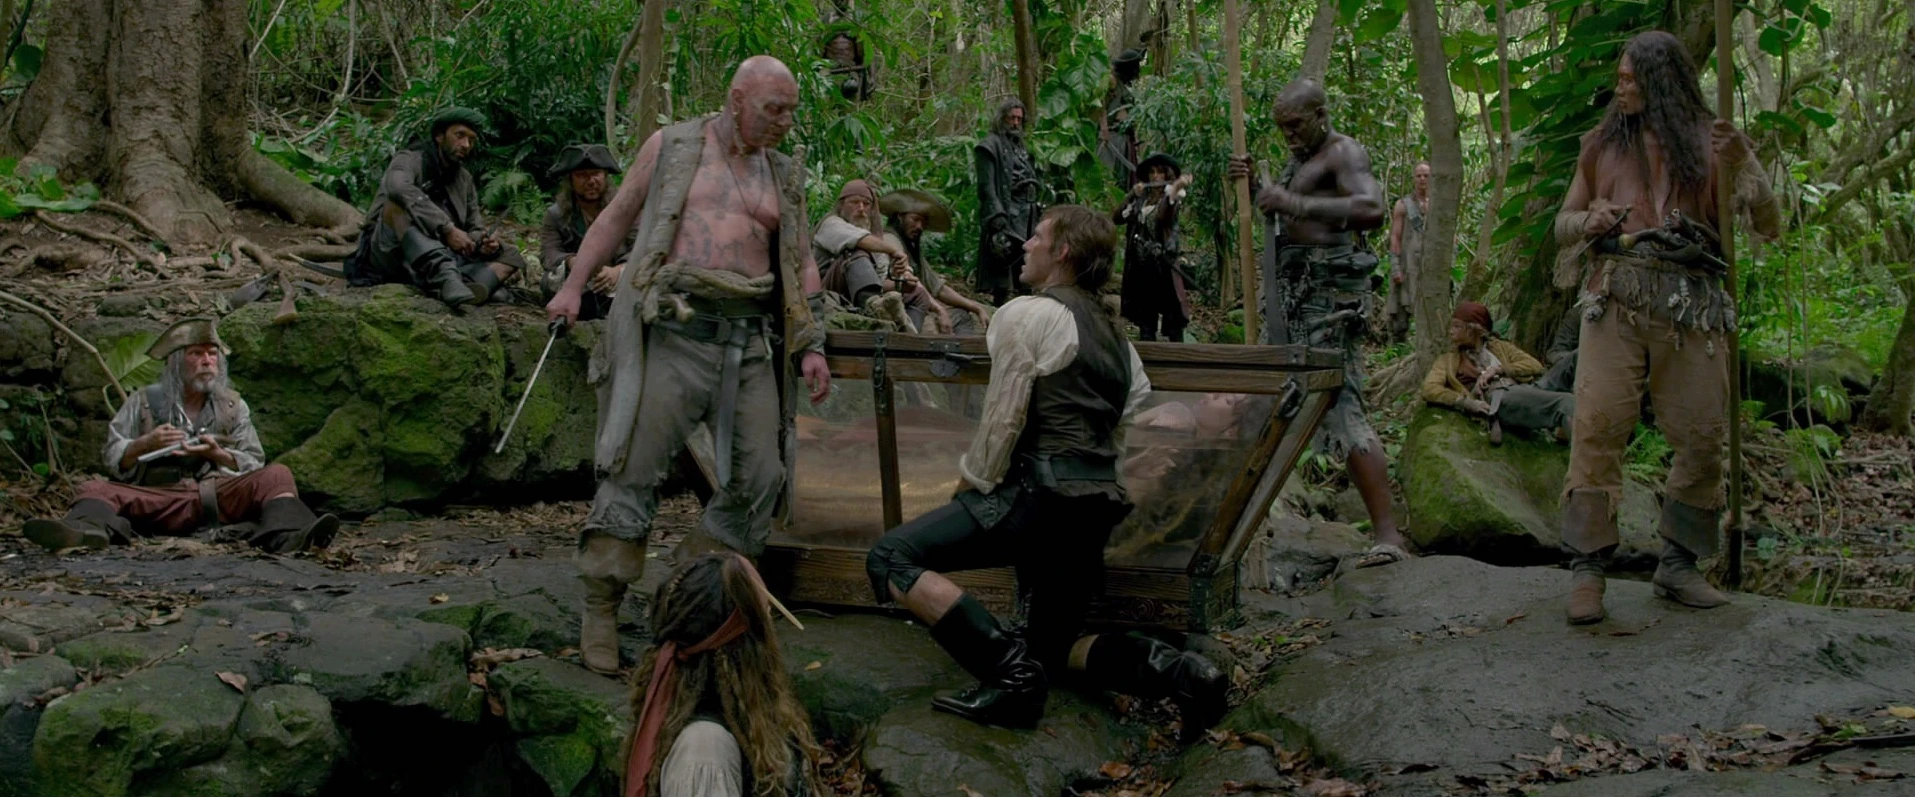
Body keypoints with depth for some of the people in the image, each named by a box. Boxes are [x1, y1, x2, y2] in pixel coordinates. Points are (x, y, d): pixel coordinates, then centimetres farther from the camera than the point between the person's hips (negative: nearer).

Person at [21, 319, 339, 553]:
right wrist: (145, 444, -9)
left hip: (220, 495, 1)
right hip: (158, 502, 0)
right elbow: (112, 460, 10)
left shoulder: (232, 406, 20)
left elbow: (254, 464, 11)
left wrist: (217, 454, -8)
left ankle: (289, 536, -57)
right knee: (96, 490, -23)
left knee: (276, 476, -25)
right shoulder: (144, 403, 16)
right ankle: (86, 532, -61)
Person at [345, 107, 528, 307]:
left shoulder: (464, 180, 18)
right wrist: (447, 228, -34)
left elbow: (474, 228, 17)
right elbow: (398, 187, -27)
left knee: (511, 257, -7)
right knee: (399, 202, -32)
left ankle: (466, 285, -42)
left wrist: (483, 243, -10)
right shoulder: (411, 160, -3)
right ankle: (444, 274, -54)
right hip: (390, 254, -6)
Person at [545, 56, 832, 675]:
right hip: (672, 330, -4)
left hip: (750, 339, 4)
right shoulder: (672, 148, 7)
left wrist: (811, 347, 9)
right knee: (635, 466, -7)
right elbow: (617, 217, 13)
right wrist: (574, 286, 6)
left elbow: (801, 264, 18)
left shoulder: (782, 177, 16)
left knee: (760, 476, -1)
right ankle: (600, 610, 0)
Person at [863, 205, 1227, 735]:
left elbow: (1002, 422, -9)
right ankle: (1173, 670, -4)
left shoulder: (1026, 314, -5)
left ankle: (1011, 668, -22)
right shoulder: (1112, 331, 21)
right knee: (1054, 649, 21)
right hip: (1098, 508, 9)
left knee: (891, 559, -13)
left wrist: (972, 485, 4)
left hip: (1040, 495, -9)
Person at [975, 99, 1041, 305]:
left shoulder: (1020, 147, 23)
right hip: (1006, 217, -8)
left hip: (1026, 218, 8)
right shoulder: (991, 145, -3)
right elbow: (986, 187, -12)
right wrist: (997, 217, -22)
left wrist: (1035, 216, 18)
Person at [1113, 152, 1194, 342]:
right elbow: (1116, 218, 7)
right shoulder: (1141, 200, 13)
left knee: (1172, 321, -7)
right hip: (1140, 267, 6)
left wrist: (1175, 191, -42)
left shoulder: (1171, 198, -3)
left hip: (1163, 266, -6)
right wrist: (1131, 196, -1)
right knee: (1145, 325, 11)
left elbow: (1163, 217, -26)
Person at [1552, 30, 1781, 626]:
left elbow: (1769, 227, 5)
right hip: (1617, 297, 0)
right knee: (1598, 426, -12)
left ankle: (1678, 564, 12)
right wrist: (1589, 221, -1)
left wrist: (1741, 168, -13)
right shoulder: (1603, 144, 17)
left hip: (1691, 304, 0)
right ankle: (1588, 566, -10)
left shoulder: (1711, 141, 11)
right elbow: (1562, 227, 23)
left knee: (1702, 436, -1)